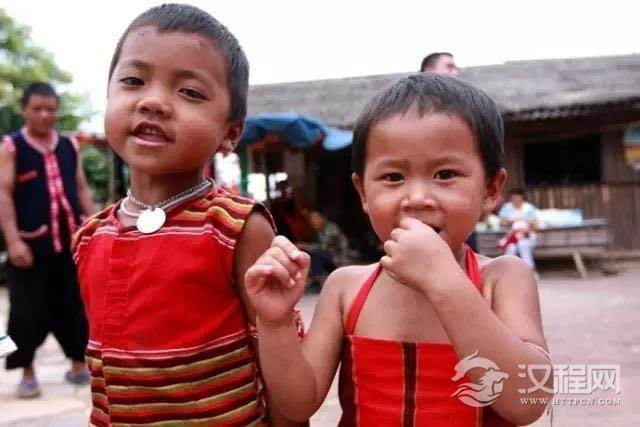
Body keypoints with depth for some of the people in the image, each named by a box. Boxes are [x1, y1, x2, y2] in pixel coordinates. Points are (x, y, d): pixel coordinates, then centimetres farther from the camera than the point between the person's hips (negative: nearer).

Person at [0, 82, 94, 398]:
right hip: (32, 241, -4)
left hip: (71, 239, 4)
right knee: (28, 311, 0)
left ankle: (78, 365, 24)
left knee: (74, 306, 10)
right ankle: (28, 372, 15)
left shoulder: (70, 146, 12)